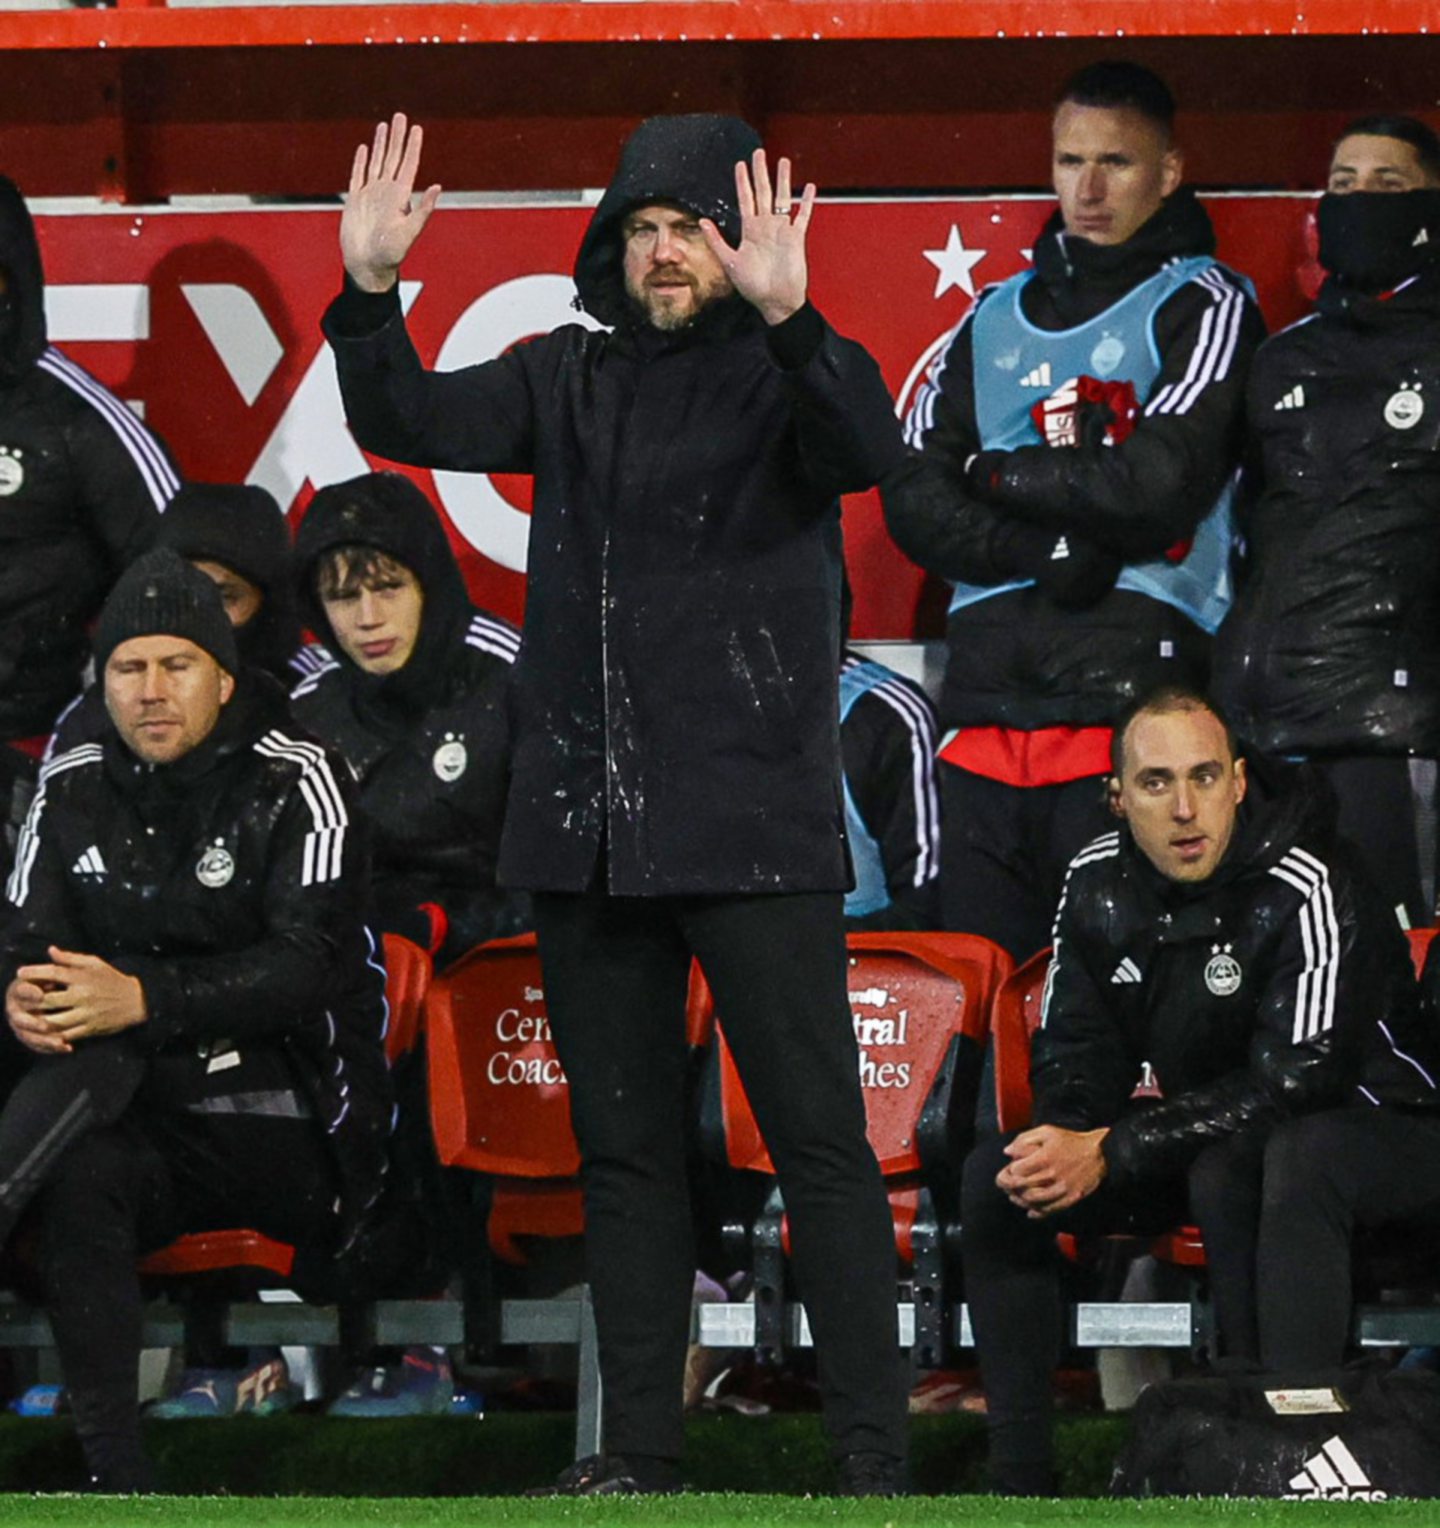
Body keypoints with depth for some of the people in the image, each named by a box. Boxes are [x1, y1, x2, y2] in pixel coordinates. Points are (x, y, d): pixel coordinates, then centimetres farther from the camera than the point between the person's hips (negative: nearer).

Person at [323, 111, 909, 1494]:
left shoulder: (784, 375, -3)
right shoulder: (569, 378, 13)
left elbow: (867, 448, -23)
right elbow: (407, 422, 9)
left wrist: (786, 318, -38)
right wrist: (368, 293, -7)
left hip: (751, 821, -6)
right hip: (586, 827, 6)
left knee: (817, 1139, -6)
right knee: (623, 1146, 11)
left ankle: (873, 1454, -4)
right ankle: (638, 1450, 18)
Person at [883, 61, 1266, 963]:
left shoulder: (1203, 306, 5)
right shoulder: (998, 319, 21)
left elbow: (1157, 485, -10)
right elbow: (914, 498, 10)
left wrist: (997, 475, 2)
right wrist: (1047, 552, -6)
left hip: (1132, 689, -5)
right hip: (988, 688, 5)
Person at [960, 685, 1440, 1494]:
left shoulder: (1306, 889, -26)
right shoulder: (1099, 881, -4)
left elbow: (1293, 1085, -30)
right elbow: (1073, 1053, 3)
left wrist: (1112, 1152, -31)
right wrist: (1064, 1143, -21)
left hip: (1373, 1122, -7)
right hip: (1207, 1125, 7)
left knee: (1232, 1170, -40)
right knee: (996, 1175, -6)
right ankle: (1020, 1478, -1)